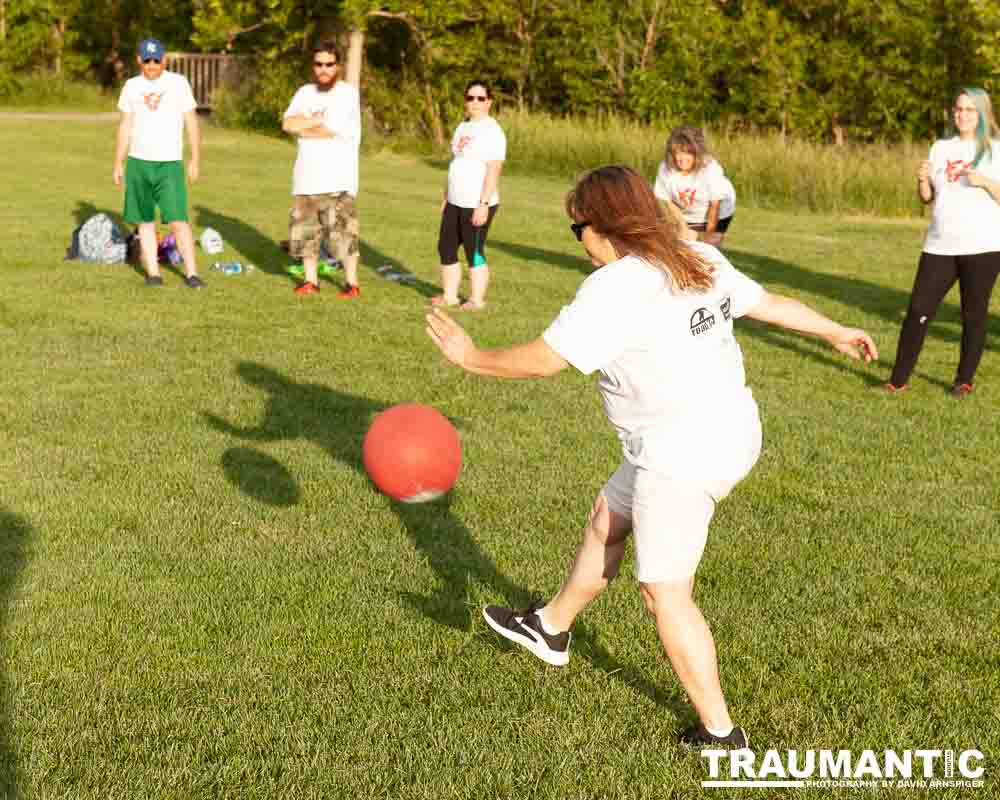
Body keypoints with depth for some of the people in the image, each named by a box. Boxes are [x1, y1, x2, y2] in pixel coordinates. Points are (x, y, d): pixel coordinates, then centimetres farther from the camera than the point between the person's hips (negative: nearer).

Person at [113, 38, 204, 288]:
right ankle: (153, 272, 9)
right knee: (145, 220, 4)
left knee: (178, 219, -11)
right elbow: (125, 126, 12)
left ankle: (191, 273, -6)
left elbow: (191, 122, 2)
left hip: (170, 163, -3)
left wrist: (195, 159, -4)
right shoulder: (132, 86, 8)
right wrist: (118, 162, 9)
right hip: (138, 163, 3)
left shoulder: (178, 82, 0)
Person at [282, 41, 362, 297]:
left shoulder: (347, 93, -6)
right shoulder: (306, 92, 12)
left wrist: (302, 127, -3)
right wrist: (318, 118, -11)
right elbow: (288, 123, -3)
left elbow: (328, 130, -17)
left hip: (337, 179, -6)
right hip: (307, 177, 6)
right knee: (305, 230, 9)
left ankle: (352, 283, 4)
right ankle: (310, 280, 21)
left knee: (342, 231, -7)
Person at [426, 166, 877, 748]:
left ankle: (721, 733, 17)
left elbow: (544, 359, -18)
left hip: (682, 459, -10)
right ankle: (551, 629, 46)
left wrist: (472, 358, -2)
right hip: (731, 432, 10)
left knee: (666, 594, 6)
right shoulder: (701, 259, 5)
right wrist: (837, 332, 30)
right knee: (607, 520, 26)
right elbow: (769, 302, 15)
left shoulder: (615, 287, -20)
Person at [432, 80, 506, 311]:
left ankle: (476, 300, 9)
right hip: (455, 203, 9)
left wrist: (483, 204, -23)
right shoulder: (463, 127, 14)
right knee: (446, 247, 12)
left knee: (474, 252, -2)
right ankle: (449, 295, 23)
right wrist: (446, 197, 17)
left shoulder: (492, 131, -12)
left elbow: (493, 170, -18)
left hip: (477, 205, -9)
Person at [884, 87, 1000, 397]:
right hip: (940, 245, 4)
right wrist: (922, 179, -6)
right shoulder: (941, 147, 12)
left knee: (973, 314, 4)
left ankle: (964, 379, 16)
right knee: (918, 310, -2)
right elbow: (927, 197, 14)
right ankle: (899, 379, 2)